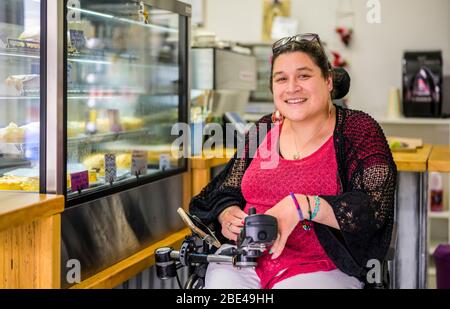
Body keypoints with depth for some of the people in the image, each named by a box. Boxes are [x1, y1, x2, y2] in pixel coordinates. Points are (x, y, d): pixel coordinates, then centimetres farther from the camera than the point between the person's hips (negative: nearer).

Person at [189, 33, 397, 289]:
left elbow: (373, 210, -13)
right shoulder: (264, 129, 11)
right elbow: (228, 191, 16)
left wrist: (301, 206, -24)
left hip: (322, 268, -3)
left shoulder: (359, 130, -2)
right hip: (246, 261, 4)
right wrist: (227, 216, -7)